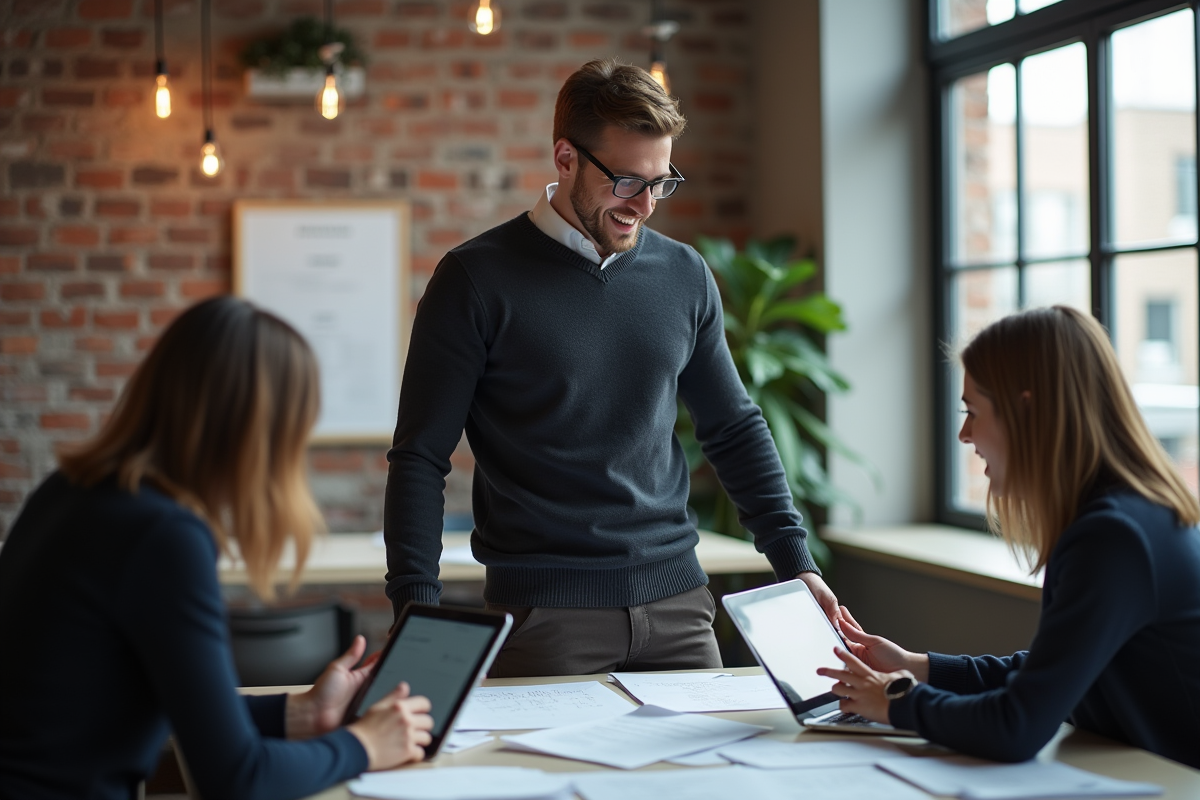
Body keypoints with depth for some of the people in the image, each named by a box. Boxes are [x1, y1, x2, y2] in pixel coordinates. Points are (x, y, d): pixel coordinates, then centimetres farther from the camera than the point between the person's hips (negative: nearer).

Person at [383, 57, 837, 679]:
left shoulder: (684, 277, 8)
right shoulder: (476, 279, -5)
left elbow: (734, 429, 17)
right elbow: (420, 457, -4)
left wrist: (795, 562, 7)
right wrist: (417, 613, -13)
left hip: (676, 599, 4)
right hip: (543, 612, -4)